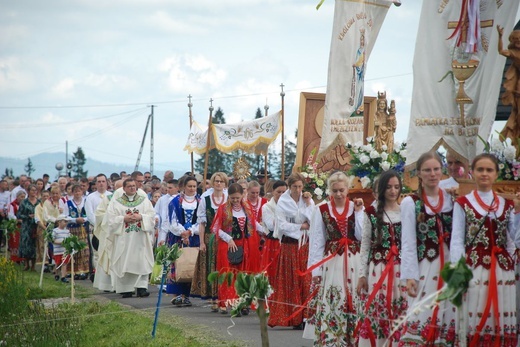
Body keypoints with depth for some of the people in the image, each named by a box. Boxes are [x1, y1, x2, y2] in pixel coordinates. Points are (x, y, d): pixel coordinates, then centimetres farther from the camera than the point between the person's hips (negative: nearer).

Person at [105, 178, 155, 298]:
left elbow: (152, 216, 5)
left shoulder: (144, 201, 13)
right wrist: (124, 219, -12)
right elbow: (110, 218, 0)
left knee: (141, 262, -8)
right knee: (124, 263, -4)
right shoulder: (116, 202, 9)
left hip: (140, 238, 1)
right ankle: (126, 289, 1)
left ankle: (141, 287, -10)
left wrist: (140, 217, -12)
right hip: (123, 238, -1)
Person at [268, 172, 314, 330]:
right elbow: (282, 226, -8)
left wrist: (308, 204, -7)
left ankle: (306, 316, -2)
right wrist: (302, 226, -7)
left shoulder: (308, 200, 9)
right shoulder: (282, 203, 0)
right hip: (289, 245, -2)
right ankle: (294, 318, 0)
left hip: (305, 245, 3)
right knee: (290, 282, -3)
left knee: (306, 281, -4)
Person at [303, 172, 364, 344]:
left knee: (354, 305, 2)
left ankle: (352, 340, 9)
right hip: (330, 263, -1)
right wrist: (315, 270, -3)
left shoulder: (357, 207, 7)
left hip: (354, 262, 2)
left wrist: (358, 212, -6)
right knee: (329, 306, -6)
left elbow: (362, 236, -3)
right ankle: (328, 341, -1)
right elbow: (316, 242, 1)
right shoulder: (321, 210, 2)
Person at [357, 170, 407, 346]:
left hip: (401, 271, 1)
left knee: (400, 315, -1)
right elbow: (365, 246, 6)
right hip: (377, 270, -1)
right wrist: (362, 274, 1)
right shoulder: (372, 213, 4)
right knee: (374, 314, -4)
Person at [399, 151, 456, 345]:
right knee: (421, 317, -11)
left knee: (448, 319, 1)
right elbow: (408, 243, -3)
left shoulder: (451, 200, 10)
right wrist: (410, 276, -10)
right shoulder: (410, 202, 1)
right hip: (424, 268, -3)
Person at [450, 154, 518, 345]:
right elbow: (457, 241, -1)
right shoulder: (463, 204, 4)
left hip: (502, 270, 3)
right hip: (474, 269, -3)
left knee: (501, 321, 2)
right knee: (474, 323, -5)